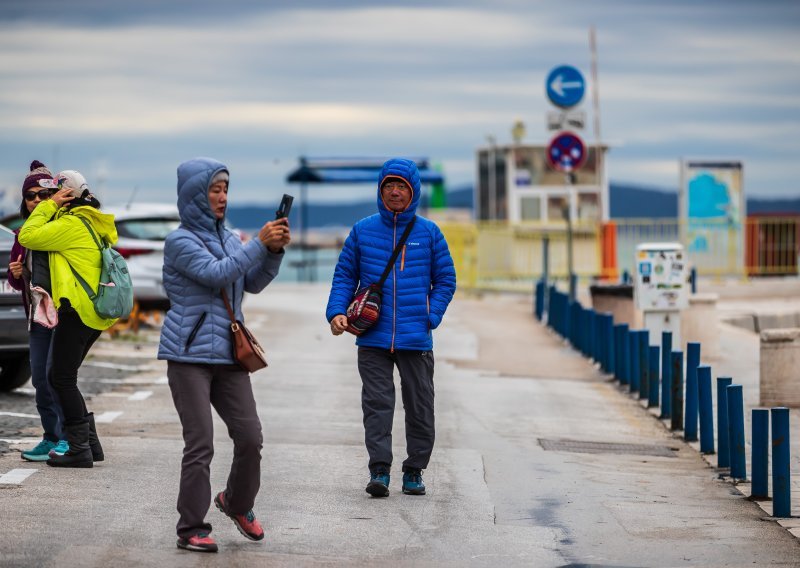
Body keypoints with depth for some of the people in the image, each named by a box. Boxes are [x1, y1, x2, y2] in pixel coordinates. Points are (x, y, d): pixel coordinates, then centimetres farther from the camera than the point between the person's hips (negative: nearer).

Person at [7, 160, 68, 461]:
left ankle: (66, 438, -6)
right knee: (39, 377, 7)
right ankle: (51, 438, 16)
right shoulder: (24, 235, 14)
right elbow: (16, 281, 22)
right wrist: (15, 274, 0)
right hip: (38, 313, 7)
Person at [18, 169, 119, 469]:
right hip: (95, 312, 10)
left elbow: (28, 237, -14)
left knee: (63, 379, -4)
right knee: (59, 377, 15)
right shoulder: (92, 223, 17)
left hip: (77, 309, -10)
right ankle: (89, 442, 15)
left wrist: (49, 205, -6)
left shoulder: (72, 224, -14)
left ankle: (80, 449, -3)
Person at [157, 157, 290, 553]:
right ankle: (191, 529, 1)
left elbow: (253, 283, 12)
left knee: (250, 437, 3)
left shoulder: (226, 238, 14)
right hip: (190, 354, -6)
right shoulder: (181, 241, -7)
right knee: (200, 444, -8)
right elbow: (216, 273, -20)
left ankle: (237, 502, 28)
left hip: (228, 354, 6)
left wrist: (275, 251, -3)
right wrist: (259, 243, -19)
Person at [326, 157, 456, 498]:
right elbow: (345, 276, 9)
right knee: (376, 404, -7)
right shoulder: (363, 230, 5)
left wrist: (431, 316, -4)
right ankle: (379, 470, -7)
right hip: (373, 339, 0)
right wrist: (336, 311, -7)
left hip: (416, 340, 1)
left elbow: (445, 280, 8)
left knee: (419, 406, 7)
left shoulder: (429, 233, 4)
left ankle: (414, 470, 18)